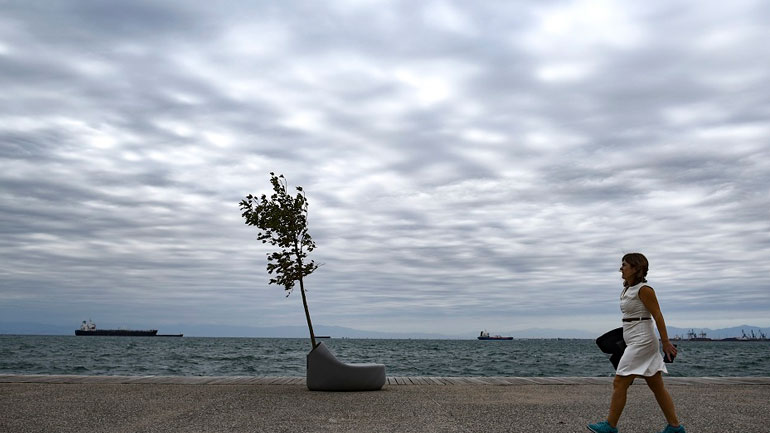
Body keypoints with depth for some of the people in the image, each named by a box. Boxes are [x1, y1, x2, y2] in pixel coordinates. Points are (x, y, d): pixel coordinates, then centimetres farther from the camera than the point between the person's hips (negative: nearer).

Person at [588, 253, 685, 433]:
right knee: (657, 387, 12)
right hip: (635, 342, 10)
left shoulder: (644, 289, -13)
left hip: (641, 342, -10)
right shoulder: (627, 289, 14)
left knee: (619, 383, -6)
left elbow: (658, 316, -15)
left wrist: (666, 343, -16)